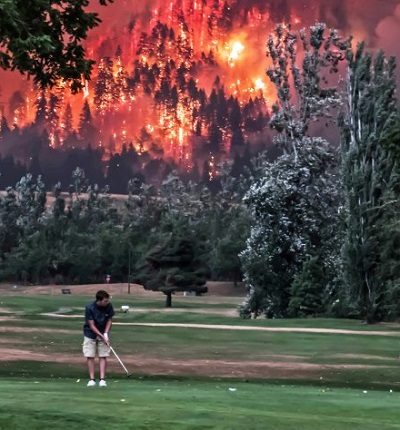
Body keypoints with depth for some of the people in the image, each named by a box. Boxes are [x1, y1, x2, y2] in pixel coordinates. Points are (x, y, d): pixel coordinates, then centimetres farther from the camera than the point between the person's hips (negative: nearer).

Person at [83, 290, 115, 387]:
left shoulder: (109, 306, -15)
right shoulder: (89, 308, -24)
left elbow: (109, 320, -1)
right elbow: (92, 325, -20)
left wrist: (106, 334, -12)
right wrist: (102, 336, -24)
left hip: (103, 334, 2)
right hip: (90, 334, -2)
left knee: (103, 356, -3)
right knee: (90, 356, -4)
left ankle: (102, 379, -2)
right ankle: (92, 379, 3)